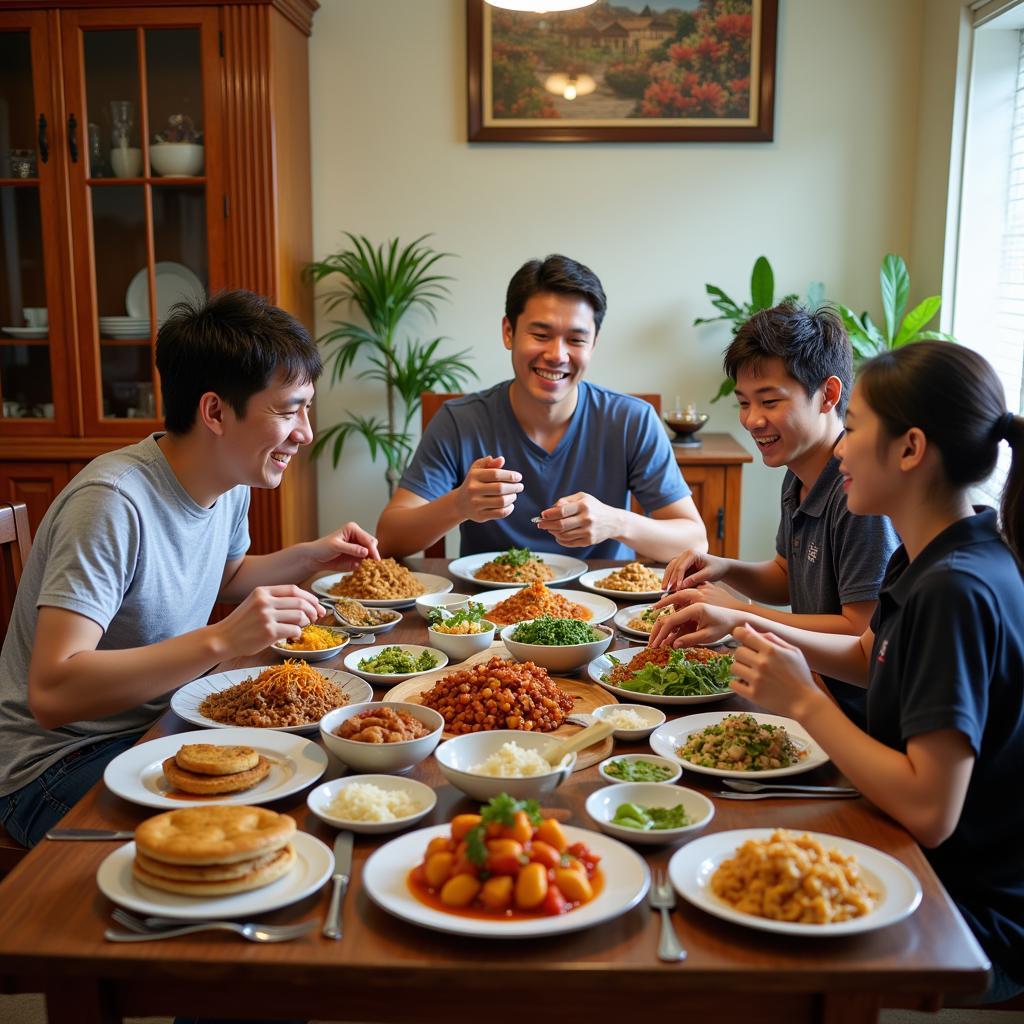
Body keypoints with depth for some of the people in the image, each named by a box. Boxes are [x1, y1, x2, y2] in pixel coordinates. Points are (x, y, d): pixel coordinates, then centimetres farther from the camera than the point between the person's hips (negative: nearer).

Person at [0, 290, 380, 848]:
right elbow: (51, 692, -34)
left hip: (164, 715, 8)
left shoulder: (231, 485, 0)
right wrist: (221, 640, -39)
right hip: (62, 759, -8)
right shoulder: (114, 503, -27)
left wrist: (309, 555, 5)